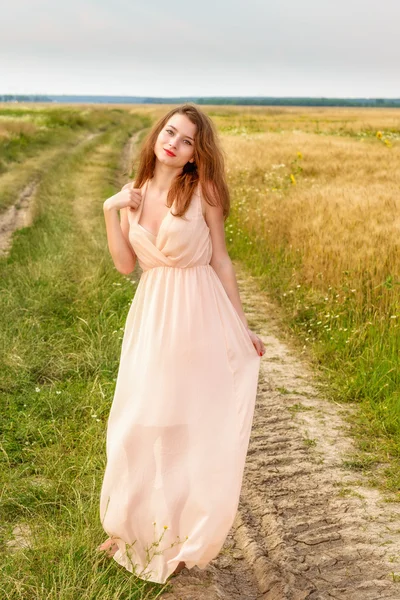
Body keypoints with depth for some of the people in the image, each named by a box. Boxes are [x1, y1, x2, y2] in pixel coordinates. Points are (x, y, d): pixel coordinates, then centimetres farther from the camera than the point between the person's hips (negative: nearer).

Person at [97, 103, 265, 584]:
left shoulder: (202, 190, -8)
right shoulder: (135, 194, 4)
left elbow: (220, 261, -4)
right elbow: (125, 264, 1)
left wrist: (241, 328, -3)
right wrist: (111, 212, -8)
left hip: (199, 315, -4)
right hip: (151, 316, 4)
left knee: (195, 427, 7)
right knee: (141, 425, 10)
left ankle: (186, 535, 28)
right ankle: (140, 528, 32)